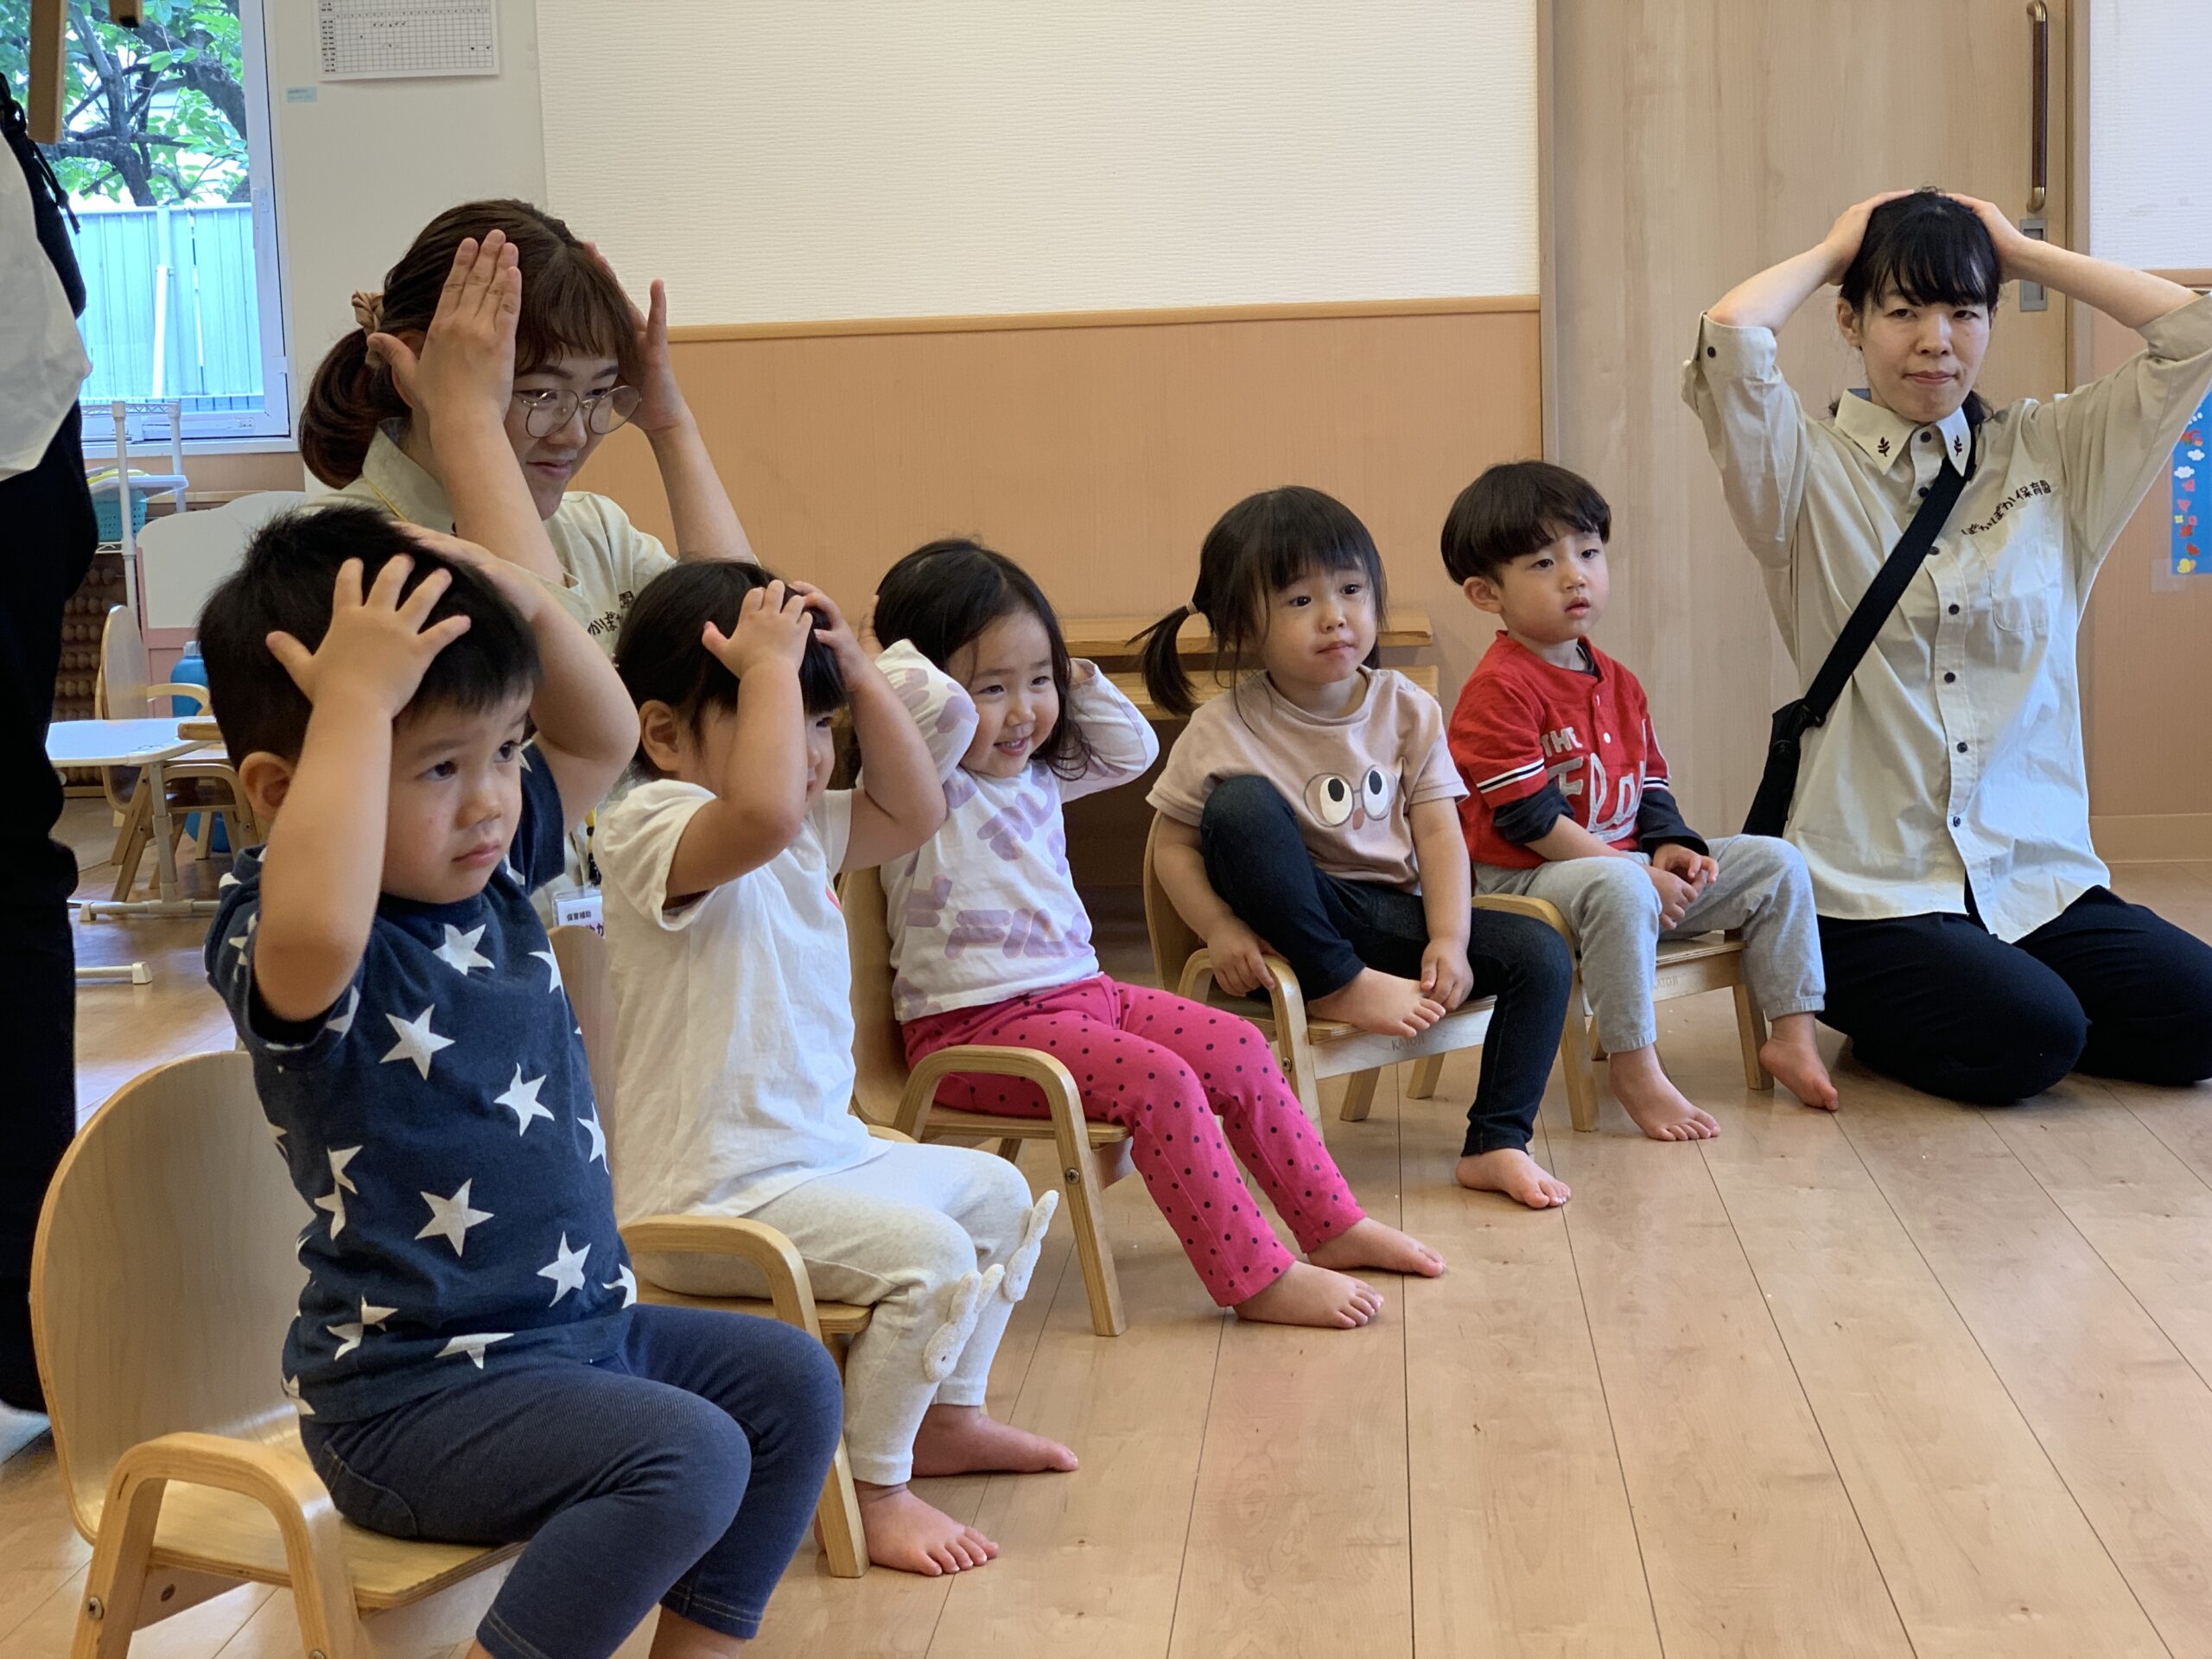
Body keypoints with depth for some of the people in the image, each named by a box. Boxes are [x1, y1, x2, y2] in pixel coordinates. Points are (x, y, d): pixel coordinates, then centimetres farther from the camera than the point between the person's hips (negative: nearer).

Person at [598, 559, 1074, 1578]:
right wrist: (772, 665, -29)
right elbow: (762, 815, -41)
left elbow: (914, 811, 16)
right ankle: (873, 1492, -9)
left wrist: (859, 675, 6)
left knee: (997, 1193, 21)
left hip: (824, 1154, 11)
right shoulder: (650, 830, -20)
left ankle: (946, 1417, 33)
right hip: (711, 1198, -11)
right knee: (927, 1253, -25)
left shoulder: (808, 834, 12)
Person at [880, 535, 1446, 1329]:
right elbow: (938, 708, -37)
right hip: (974, 1026, -9)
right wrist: (896, 652, -17)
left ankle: (1332, 1225, 18)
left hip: (1077, 992, 9)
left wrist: (1069, 674, 11)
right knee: (1158, 1082, -25)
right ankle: (1256, 1279, -16)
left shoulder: (1037, 773, 13)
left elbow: (1132, 747, 23)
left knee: (1238, 1049, 5)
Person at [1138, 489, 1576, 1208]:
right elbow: (1176, 847, -5)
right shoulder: (1223, 731, -8)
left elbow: (1438, 831, -1)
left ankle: (1496, 1146, -9)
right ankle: (1339, 987, -21)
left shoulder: (1406, 710, 2)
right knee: (1242, 803, -30)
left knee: (1542, 954, -15)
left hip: (1393, 915, 4)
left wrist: (1448, 939, -14)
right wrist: (1222, 928, -22)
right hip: (1293, 929, -3)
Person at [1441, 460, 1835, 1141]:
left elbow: (1651, 786, 18)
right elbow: (1527, 817, -20)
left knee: (1776, 862, 3)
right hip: (1525, 880, -9)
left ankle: (1793, 1037, 5)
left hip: (1628, 864, 9)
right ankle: (1635, 1068, -31)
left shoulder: (1616, 682, 13)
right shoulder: (1498, 689, -15)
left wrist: (1671, 848, -4)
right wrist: (1637, 871, -19)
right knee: (1618, 888, -41)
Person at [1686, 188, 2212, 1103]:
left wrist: (2024, 252, 8)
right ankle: (1881, 1022, 8)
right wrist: (1832, 251, 2)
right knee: (2028, 1037, -26)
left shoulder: (2052, 452, 12)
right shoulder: (1812, 470, 1)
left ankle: (1923, 1016, 10)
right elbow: (1728, 340, -18)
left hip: (2044, 878, 5)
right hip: (1870, 893, -4)